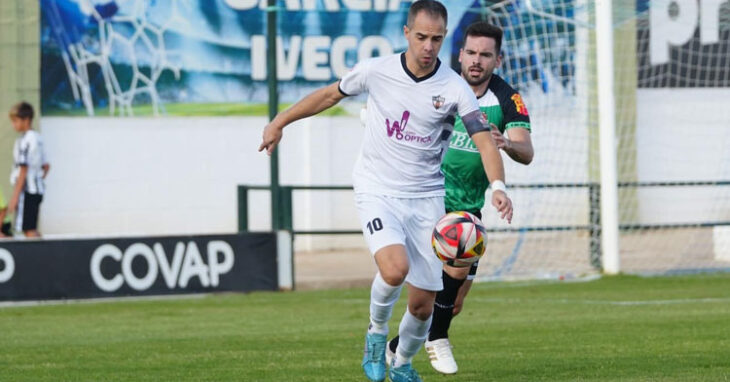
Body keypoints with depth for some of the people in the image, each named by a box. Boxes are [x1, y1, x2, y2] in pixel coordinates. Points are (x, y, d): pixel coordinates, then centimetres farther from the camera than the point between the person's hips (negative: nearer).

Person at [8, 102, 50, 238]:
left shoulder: (24, 141, -14)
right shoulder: (37, 138, 13)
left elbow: (23, 171, -18)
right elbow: (46, 166, 19)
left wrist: (15, 196, -16)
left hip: (26, 191, -9)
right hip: (37, 189, 9)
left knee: (29, 230, -9)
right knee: (32, 230, 14)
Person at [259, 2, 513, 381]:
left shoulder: (454, 88, -9)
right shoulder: (376, 71, -7)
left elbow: (484, 141, -13)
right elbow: (330, 94, 10)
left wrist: (498, 186, -31)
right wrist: (278, 123, 17)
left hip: (426, 197, 2)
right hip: (377, 192, -2)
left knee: (423, 303, 2)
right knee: (395, 269, -29)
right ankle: (376, 331, 3)